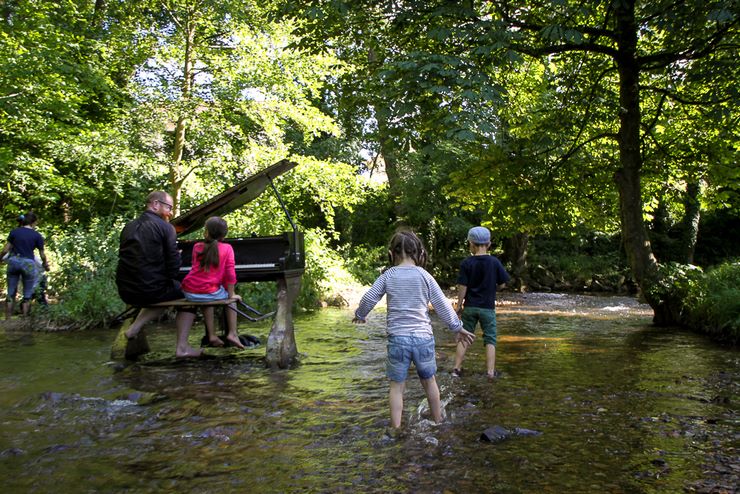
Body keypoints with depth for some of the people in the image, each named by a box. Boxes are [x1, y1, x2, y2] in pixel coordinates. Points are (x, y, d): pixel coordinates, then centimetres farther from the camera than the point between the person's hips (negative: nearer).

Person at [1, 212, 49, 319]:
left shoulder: (14, 232, 5)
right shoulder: (37, 235, -1)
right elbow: (42, 255, 5)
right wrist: (45, 264, 24)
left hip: (13, 262, 3)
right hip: (28, 264, -3)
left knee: (11, 293, 11)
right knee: (27, 295, 6)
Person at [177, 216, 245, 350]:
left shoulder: (197, 247, 6)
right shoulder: (227, 248, -3)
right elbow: (230, 274, -4)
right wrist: (231, 295, 4)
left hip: (189, 293, 4)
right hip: (210, 292, -3)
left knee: (207, 301, 36)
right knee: (231, 298, 26)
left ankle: (212, 335, 32)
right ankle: (232, 334, 16)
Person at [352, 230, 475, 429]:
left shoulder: (387, 276, -1)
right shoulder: (424, 276, -2)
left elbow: (368, 299, 3)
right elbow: (442, 305, 1)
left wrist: (360, 315, 23)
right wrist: (457, 328, 12)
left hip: (397, 338, -1)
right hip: (423, 337, 1)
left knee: (397, 385, 9)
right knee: (428, 381, 19)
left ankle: (396, 429, 7)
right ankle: (438, 421, 34)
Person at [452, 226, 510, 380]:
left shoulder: (466, 263, -9)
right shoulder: (495, 262, -6)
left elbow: (462, 287, -9)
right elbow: (502, 284, -1)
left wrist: (459, 305, 1)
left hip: (470, 307, 0)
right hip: (488, 307, 0)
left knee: (463, 337, 11)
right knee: (490, 340, 9)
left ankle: (457, 368, 12)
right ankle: (490, 371, 7)